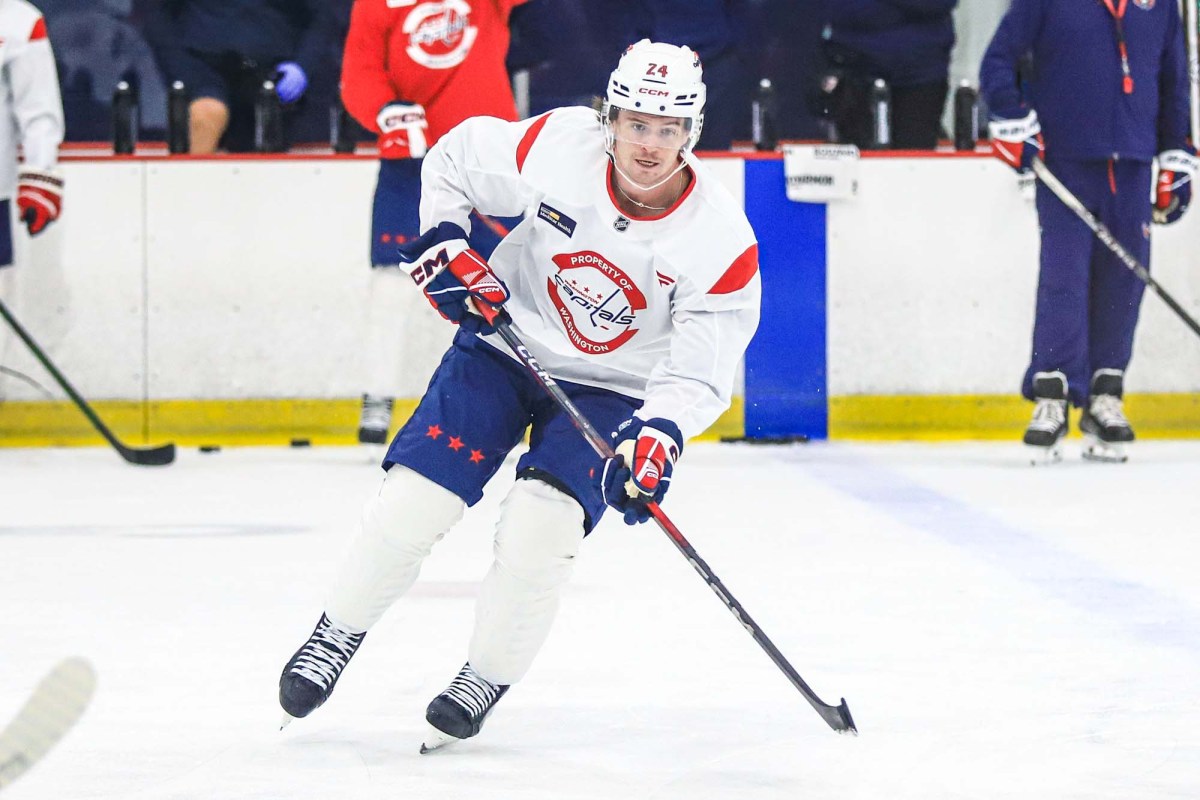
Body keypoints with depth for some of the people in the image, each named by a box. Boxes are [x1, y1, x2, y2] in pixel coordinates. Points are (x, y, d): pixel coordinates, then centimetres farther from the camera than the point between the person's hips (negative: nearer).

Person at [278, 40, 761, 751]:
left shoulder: (722, 240, -22)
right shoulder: (557, 148, -20)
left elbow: (699, 372, -19)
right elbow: (453, 160, -1)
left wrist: (657, 438, -34)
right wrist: (443, 245, -12)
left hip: (612, 391, -1)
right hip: (507, 342, 1)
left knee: (543, 523, -21)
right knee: (414, 499, -8)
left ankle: (487, 678, -2)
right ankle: (337, 636, 14)